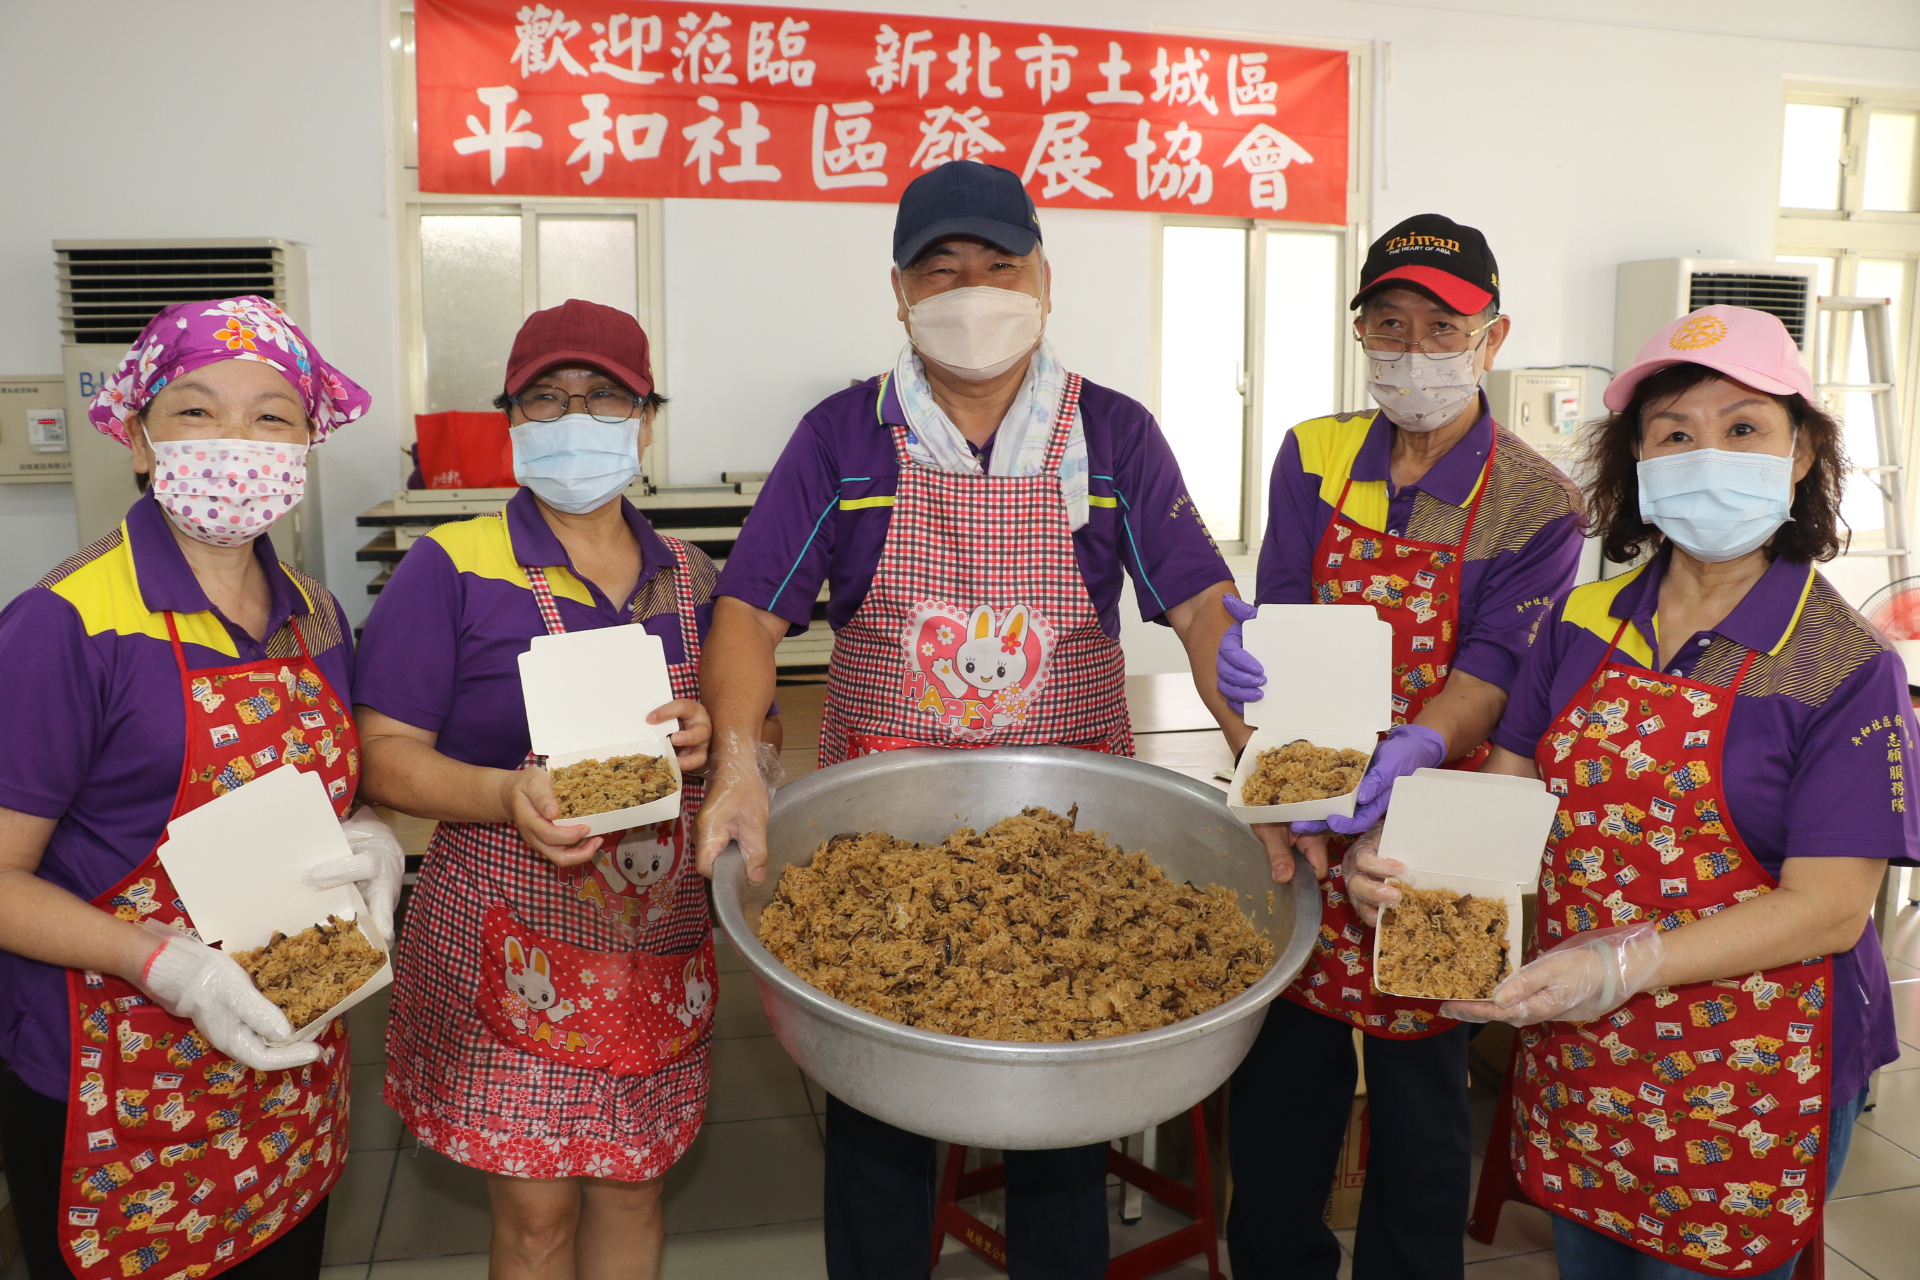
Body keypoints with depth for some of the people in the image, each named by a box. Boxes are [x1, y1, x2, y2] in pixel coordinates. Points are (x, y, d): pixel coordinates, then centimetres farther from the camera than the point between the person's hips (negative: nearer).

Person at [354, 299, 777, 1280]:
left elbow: (759, 731, 14)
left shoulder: (689, 578, 8)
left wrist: (714, 737, -10)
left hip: (660, 946, 4)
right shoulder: (450, 569, -5)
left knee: (632, 1187, 15)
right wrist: (508, 795, -26)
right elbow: (387, 754, -7)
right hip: (509, 941, -3)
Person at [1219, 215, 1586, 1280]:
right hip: (1296, 820, 3)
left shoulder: (1535, 505, -5)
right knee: (1279, 1071, 12)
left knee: (1418, 1088, 11)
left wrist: (1410, 750, -36)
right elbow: (1283, 619, -4)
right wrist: (1243, 652, -28)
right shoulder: (1313, 458, 4)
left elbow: (1494, 667, -16)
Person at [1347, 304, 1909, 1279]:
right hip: (1573, 1058, 5)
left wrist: (1624, 963, -29)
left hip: (1742, 1086, -4)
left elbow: (1829, 904, -17)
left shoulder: (1848, 666, -13)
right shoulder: (1584, 624, 1)